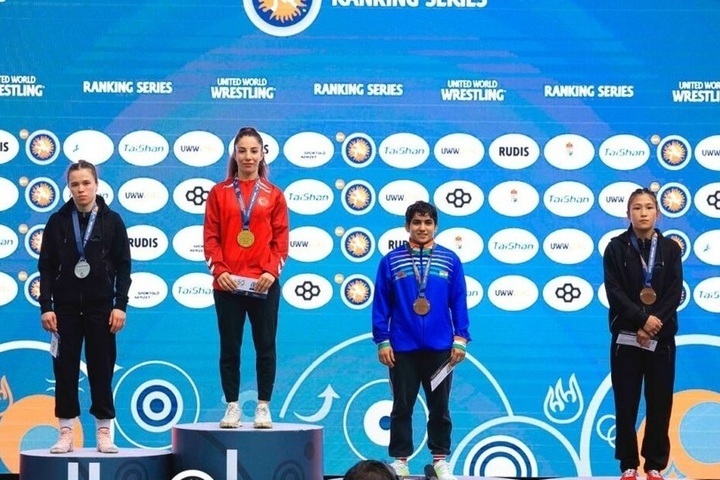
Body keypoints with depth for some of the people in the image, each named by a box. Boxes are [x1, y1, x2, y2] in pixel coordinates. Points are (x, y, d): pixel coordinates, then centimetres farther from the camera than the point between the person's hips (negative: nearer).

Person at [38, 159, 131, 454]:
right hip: (65, 307, 1)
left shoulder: (112, 221, 1)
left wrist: (120, 305, -6)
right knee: (65, 369, 3)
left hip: (101, 307, -1)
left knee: (102, 369, 2)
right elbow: (46, 267, 3)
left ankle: (104, 432, 9)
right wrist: (46, 306, -5)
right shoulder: (57, 222, 3)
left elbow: (123, 266, 1)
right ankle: (66, 433, 8)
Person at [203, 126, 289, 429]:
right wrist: (219, 270, -10)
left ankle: (263, 407, 10)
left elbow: (281, 238, 4)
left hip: (264, 284, 0)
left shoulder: (273, 195, 7)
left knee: (265, 346, 2)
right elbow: (211, 236, 3)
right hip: (227, 283, 0)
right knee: (230, 348, 4)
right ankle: (232, 406, 11)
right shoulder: (219, 193, 7)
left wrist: (272, 270, -10)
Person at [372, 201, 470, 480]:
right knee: (402, 407, 7)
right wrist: (382, 341, -3)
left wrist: (460, 339, -1)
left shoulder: (450, 260, 2)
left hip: (440, 348, 1)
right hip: (402, 348, -1)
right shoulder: (391, 261, -1)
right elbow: (381, 304, 0)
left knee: (440, 407, 9)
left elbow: (459, 302, 4)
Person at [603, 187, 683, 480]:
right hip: (626, 336, -1)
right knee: (626, 403, 1)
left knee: (659, 403, 3)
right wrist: (642, 320, -17)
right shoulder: (616, 248, 0)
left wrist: (653, 327, -14)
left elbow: (675, 293, -3)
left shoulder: (670, 249, 4)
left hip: (661, 338, 1)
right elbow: (614, 292, -7)